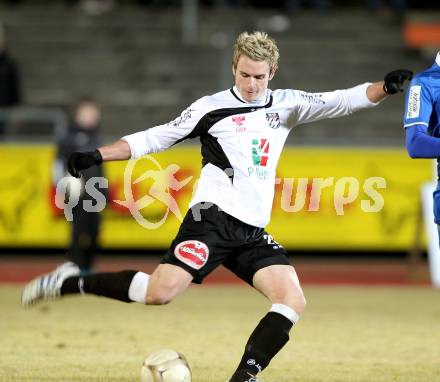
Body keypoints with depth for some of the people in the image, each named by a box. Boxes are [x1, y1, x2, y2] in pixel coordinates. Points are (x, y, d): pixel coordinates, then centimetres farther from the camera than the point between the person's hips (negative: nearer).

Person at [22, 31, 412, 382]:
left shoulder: (287, 105, 14)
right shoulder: (212, 107, 2)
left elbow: (340, 102, 8)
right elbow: (155, 138, 6)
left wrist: (383, 87, -10)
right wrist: (97, 155, -1)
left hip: (254, 231, 5)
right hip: (213, 219, -5)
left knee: (293, 302, -13)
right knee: (160, 292, -21)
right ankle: (72, 283, -5)